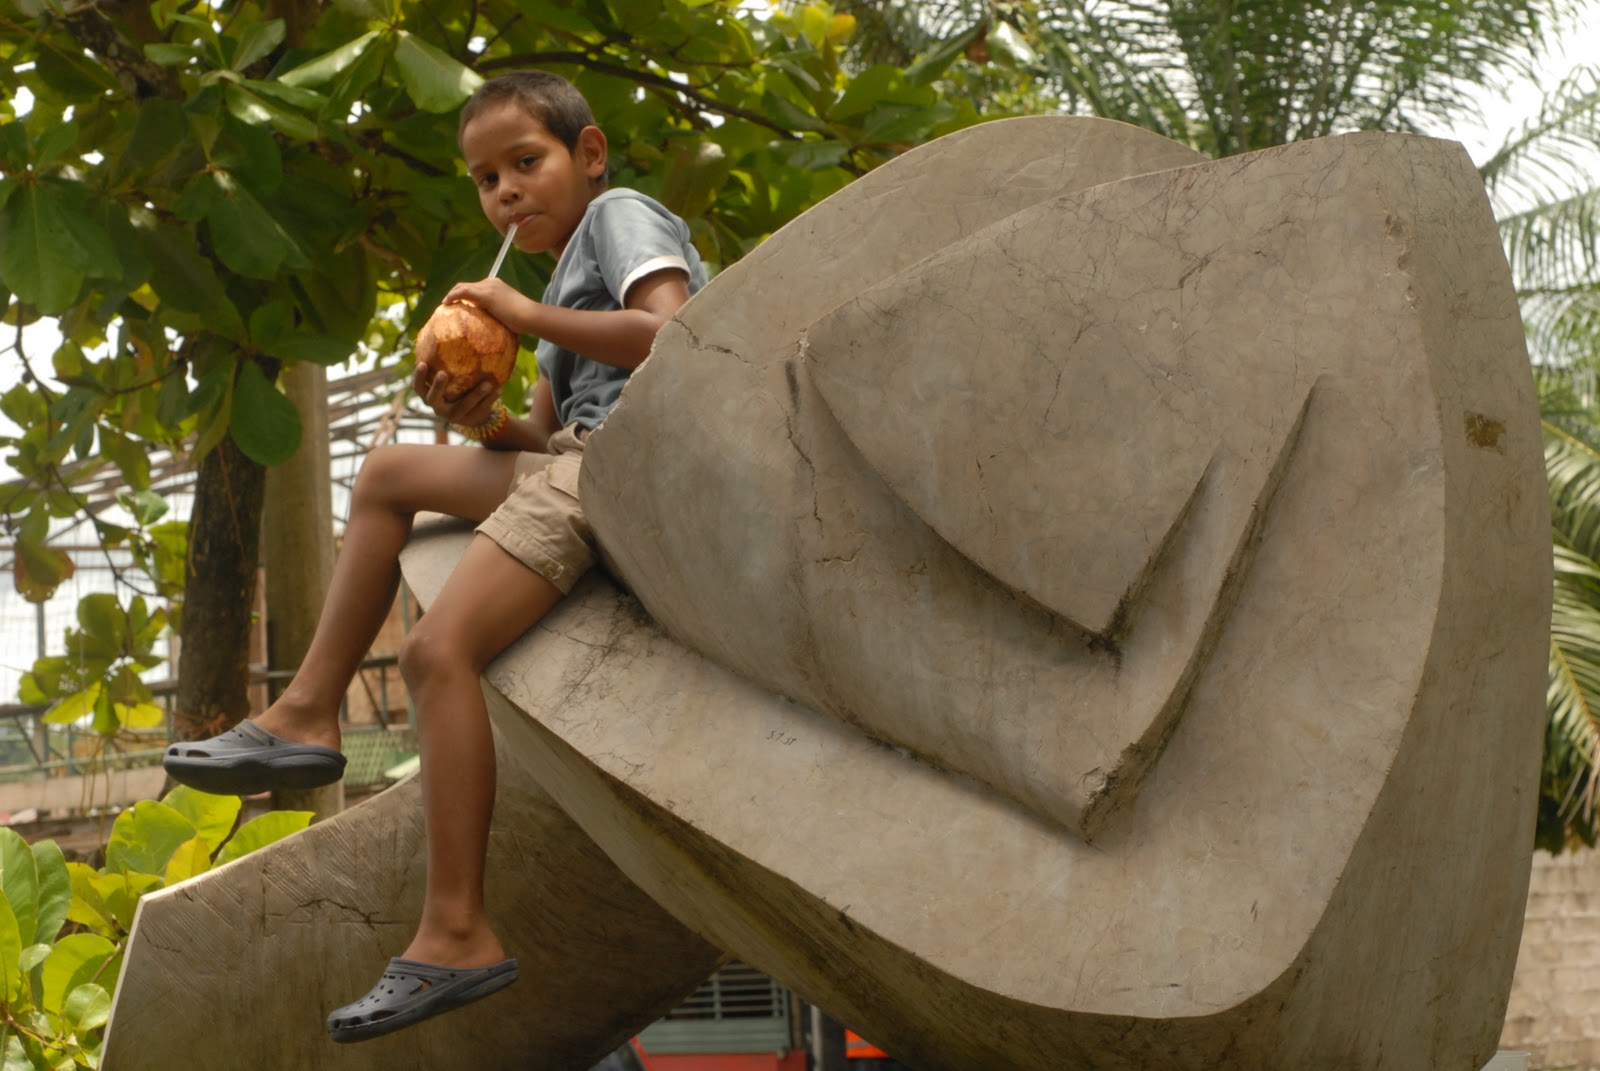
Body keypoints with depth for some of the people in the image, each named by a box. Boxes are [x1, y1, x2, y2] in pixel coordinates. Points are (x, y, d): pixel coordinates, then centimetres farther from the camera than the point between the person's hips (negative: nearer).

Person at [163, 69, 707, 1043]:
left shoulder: (620, 215, 0)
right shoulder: (573, 267, 28)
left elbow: (677, 337, -19)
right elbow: (548, 430, 22)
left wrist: (528, 315, -11)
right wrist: (486, 419, 0)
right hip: (573, 459, 11)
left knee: (440, 648, -22)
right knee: (389, 473, 20)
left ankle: (457, 932, -26)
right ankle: (309, 715, 13)